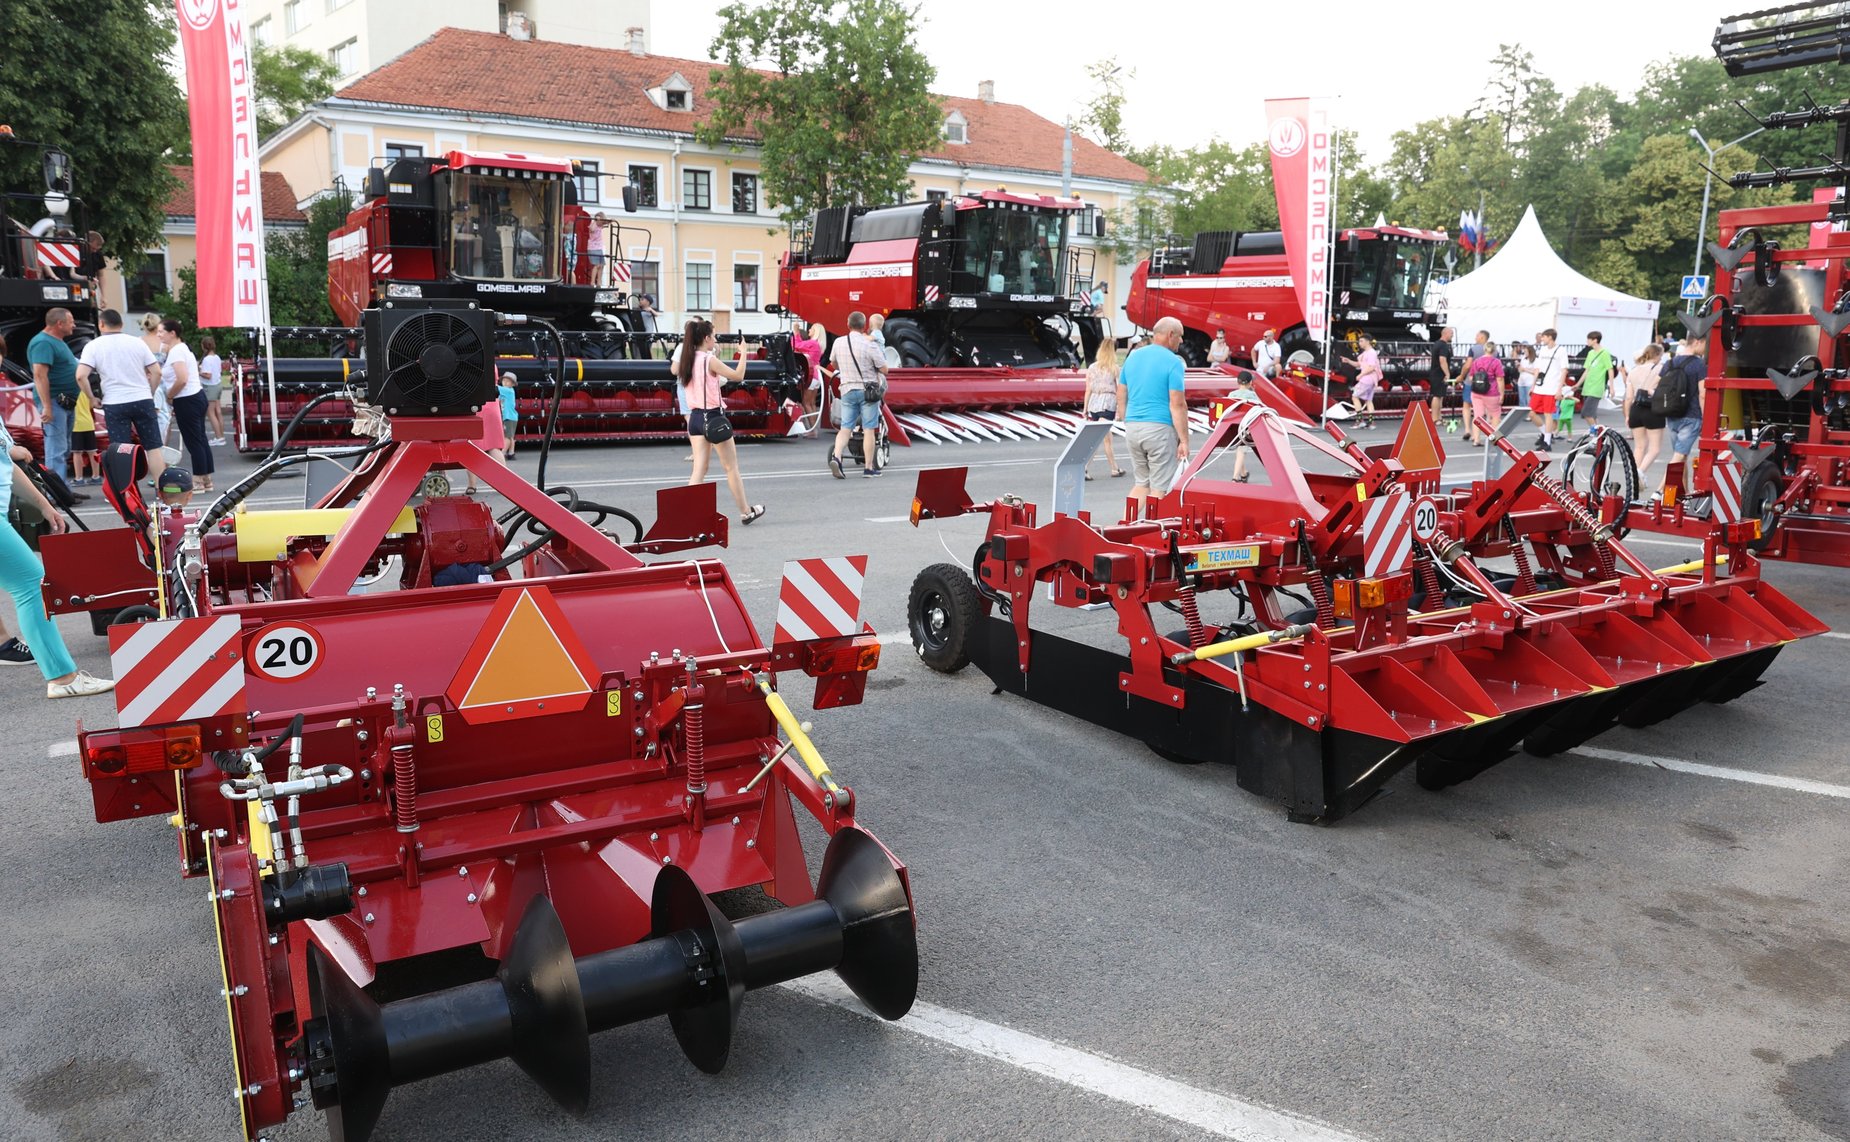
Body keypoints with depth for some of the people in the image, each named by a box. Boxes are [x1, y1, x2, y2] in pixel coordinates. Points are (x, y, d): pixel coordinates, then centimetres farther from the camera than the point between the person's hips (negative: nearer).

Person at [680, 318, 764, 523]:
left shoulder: (688, 360, 6)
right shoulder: (710, 360, -15)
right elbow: (738, 376, -13)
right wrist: (743, 353, -2)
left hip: (695, 417, 7)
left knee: (699, 469, 6)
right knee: (731, 468, 7)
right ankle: (746, 512, 18)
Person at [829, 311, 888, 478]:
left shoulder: (839, 342, 0)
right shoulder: (869, 345, -14)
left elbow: (834, 364, 17)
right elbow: (884, 370, -8)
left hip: (847, 389, 3)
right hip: (867, 389, -3)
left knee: (845, 428, 6)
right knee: (869, 429, 4)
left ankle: (836, 457, -16)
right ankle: (869, 467, 7)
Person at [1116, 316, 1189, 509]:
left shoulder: (1133, 357, 10)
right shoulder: (1172, 362, -9)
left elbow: (1121, 398, 14)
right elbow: (1177, 405, -13)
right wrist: (1184, 440, -9)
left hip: (1132, 427, 6)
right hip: (1160, 428, -6)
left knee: (1141, 483, 17)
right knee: (1160, 487, 2)